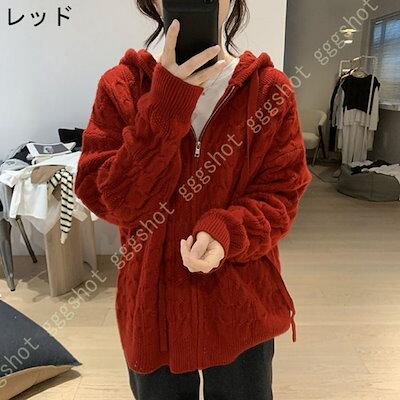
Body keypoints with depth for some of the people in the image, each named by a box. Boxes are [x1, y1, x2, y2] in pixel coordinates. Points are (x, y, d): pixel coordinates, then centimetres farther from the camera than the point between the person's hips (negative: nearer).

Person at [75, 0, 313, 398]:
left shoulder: (271, 90, -7)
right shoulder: (120, 86, -8)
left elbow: (281, 194, -6)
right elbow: (108, 200, -15)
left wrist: (226, 232, -26)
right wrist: (165, 108, -25)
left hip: (242, 306, 1)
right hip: (153, 304, 1)